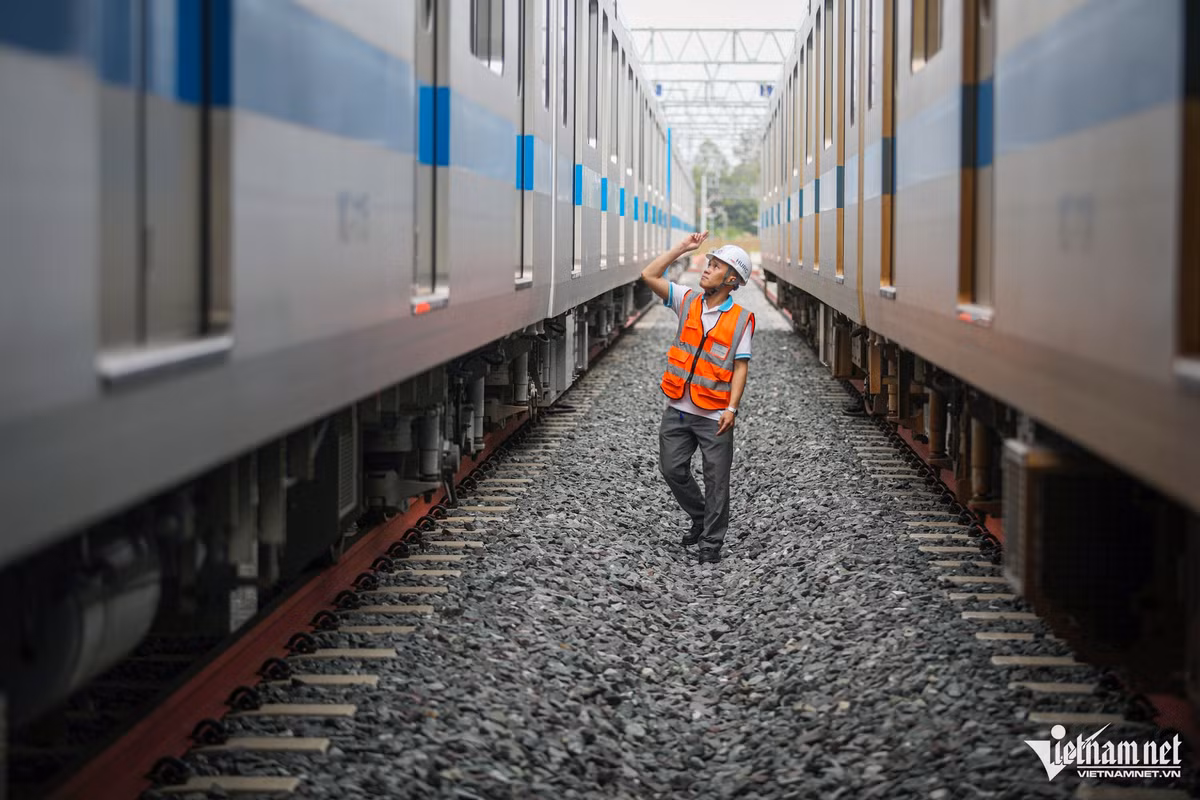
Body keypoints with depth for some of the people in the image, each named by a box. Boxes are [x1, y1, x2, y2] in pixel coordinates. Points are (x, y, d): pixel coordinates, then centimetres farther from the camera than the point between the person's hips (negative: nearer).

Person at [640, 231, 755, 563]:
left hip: (714, 415, -4)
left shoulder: (740, 319, -5)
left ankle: (711, 543, 11)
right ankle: (700, 518, 30)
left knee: (716, 479, 1)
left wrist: (732, 408, -16)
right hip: (677, 410, 4)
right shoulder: (688, 300, 5)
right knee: (672, 469, 8)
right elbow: (649, 275, 2)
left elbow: (741, 366, -7)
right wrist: (683, 248, -1)